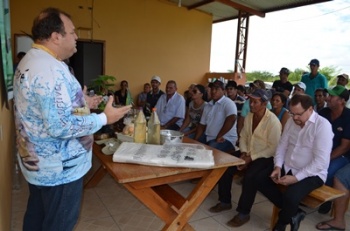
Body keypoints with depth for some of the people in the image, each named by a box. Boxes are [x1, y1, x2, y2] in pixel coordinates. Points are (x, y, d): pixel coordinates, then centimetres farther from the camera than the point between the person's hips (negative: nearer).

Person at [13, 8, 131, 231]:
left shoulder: (31, 61, 9)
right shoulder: (48, 69, -26)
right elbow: (60, 126, -31)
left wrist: (81, 105, 15)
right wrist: (104, 118, -21)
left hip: (39, 162, 10)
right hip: (59, 168, -10)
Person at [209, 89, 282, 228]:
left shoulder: (273, 121, -18)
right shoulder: (249, 116, 3)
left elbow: (273, 148, -19)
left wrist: (252, 158, -21)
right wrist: (243, 152, -7)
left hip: (265, 157, -7)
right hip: (248, 154, 7)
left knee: (249, 177, -30)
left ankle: (243, 213, -9)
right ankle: (225, 202, 10)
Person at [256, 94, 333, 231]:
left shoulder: (322, 125, -17)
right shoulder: (291, 121, 4)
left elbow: (320, 162, -22)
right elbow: (282, 146, 7)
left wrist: (296, 178, -26)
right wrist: (278, 166, -10)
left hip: (311, 174, -7)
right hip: (287, 168, 7)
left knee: (290, 196, -32)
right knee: (259, 179, -9)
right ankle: (293, 213, 3)